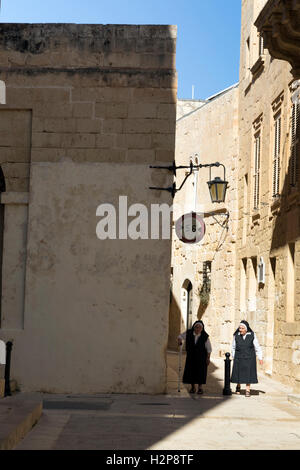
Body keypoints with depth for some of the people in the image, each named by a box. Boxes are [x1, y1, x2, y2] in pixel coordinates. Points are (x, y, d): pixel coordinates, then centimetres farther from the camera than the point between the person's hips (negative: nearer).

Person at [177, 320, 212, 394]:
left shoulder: (205, 336, -12)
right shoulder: (188, 333, -9)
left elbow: (209, 348, -5)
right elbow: (181, 336, 7)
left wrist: (208, 358, -8)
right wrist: (180, 340, -14)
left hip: (201, 357, -2)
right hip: (191, 356, 2)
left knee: (200, 371, -4)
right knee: (190, 371, 0)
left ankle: (200, 387, 8)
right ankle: (193, 387, 14)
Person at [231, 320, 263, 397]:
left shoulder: (252, 335, -5)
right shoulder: (236, 336, -3)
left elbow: (257, 347, 1)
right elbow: (233, 348, 8)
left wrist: (260, 358, 1)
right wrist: (233, 357, 12)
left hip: (249, 358, -1)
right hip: (239, 358, 1)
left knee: (248, 374, -3)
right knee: (239, 373, 8)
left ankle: (247, 390, 5)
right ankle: (238, 386, 34)